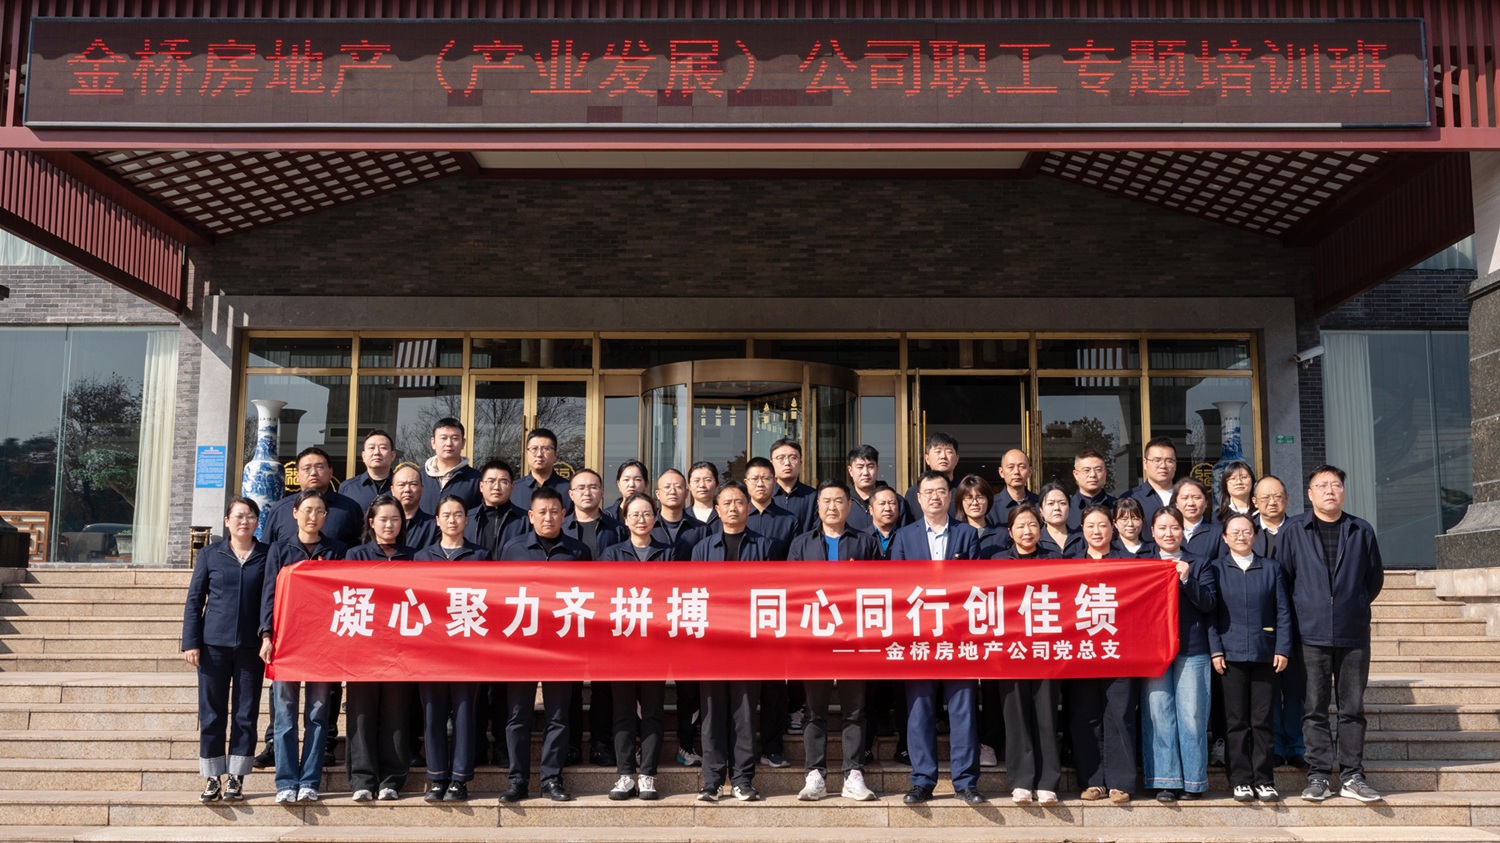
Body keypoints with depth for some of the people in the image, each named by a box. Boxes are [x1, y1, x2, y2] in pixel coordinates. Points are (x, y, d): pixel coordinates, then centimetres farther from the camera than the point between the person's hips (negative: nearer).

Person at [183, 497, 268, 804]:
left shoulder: (267, 556, 4)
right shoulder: (210, 554, 5)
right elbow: (194, 600, 6)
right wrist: (190, 642, -1)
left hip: (251, 646, 0)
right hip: (213, 643, 0)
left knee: (246, 714, 3)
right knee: (211, 713, 4)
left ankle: (236, 778, 12)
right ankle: (212, 779, 13)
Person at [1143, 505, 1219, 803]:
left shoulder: (1199, 564, 10)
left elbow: (1210, 603, -2)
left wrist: (1187, 579, -13)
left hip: (1191, 649, 0)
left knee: (1192, 715, -1)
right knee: (1158, 715, -1)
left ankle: (1193, 781, 8)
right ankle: (1165, 781, 4)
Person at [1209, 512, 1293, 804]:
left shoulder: (1271, 568, 9)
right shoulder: (1216, 569, 5)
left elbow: (1283, 612, 7)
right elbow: (1210, 612, 2)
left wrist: (1282, 649, -1)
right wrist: (1215, 650, -5)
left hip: (1264, 654, 1)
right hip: (1231, 654, -1)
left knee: (1262, 720, 3)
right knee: (1236, 722, 2)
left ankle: (1264, 780, 11)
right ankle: (1241, 780, 9)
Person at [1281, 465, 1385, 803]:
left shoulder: (1362, 531, 6)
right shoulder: (1295, 533, 3)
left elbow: (1375, 577, 15)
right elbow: (1284, 579, 8)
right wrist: (1303, 612, 7)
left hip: (1354, 635, 1)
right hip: (1312, 635, -1)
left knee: (1352, 708, 5)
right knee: (1315, 708, 0)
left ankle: (1352, 777, 11)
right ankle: (1318, 776, 6)